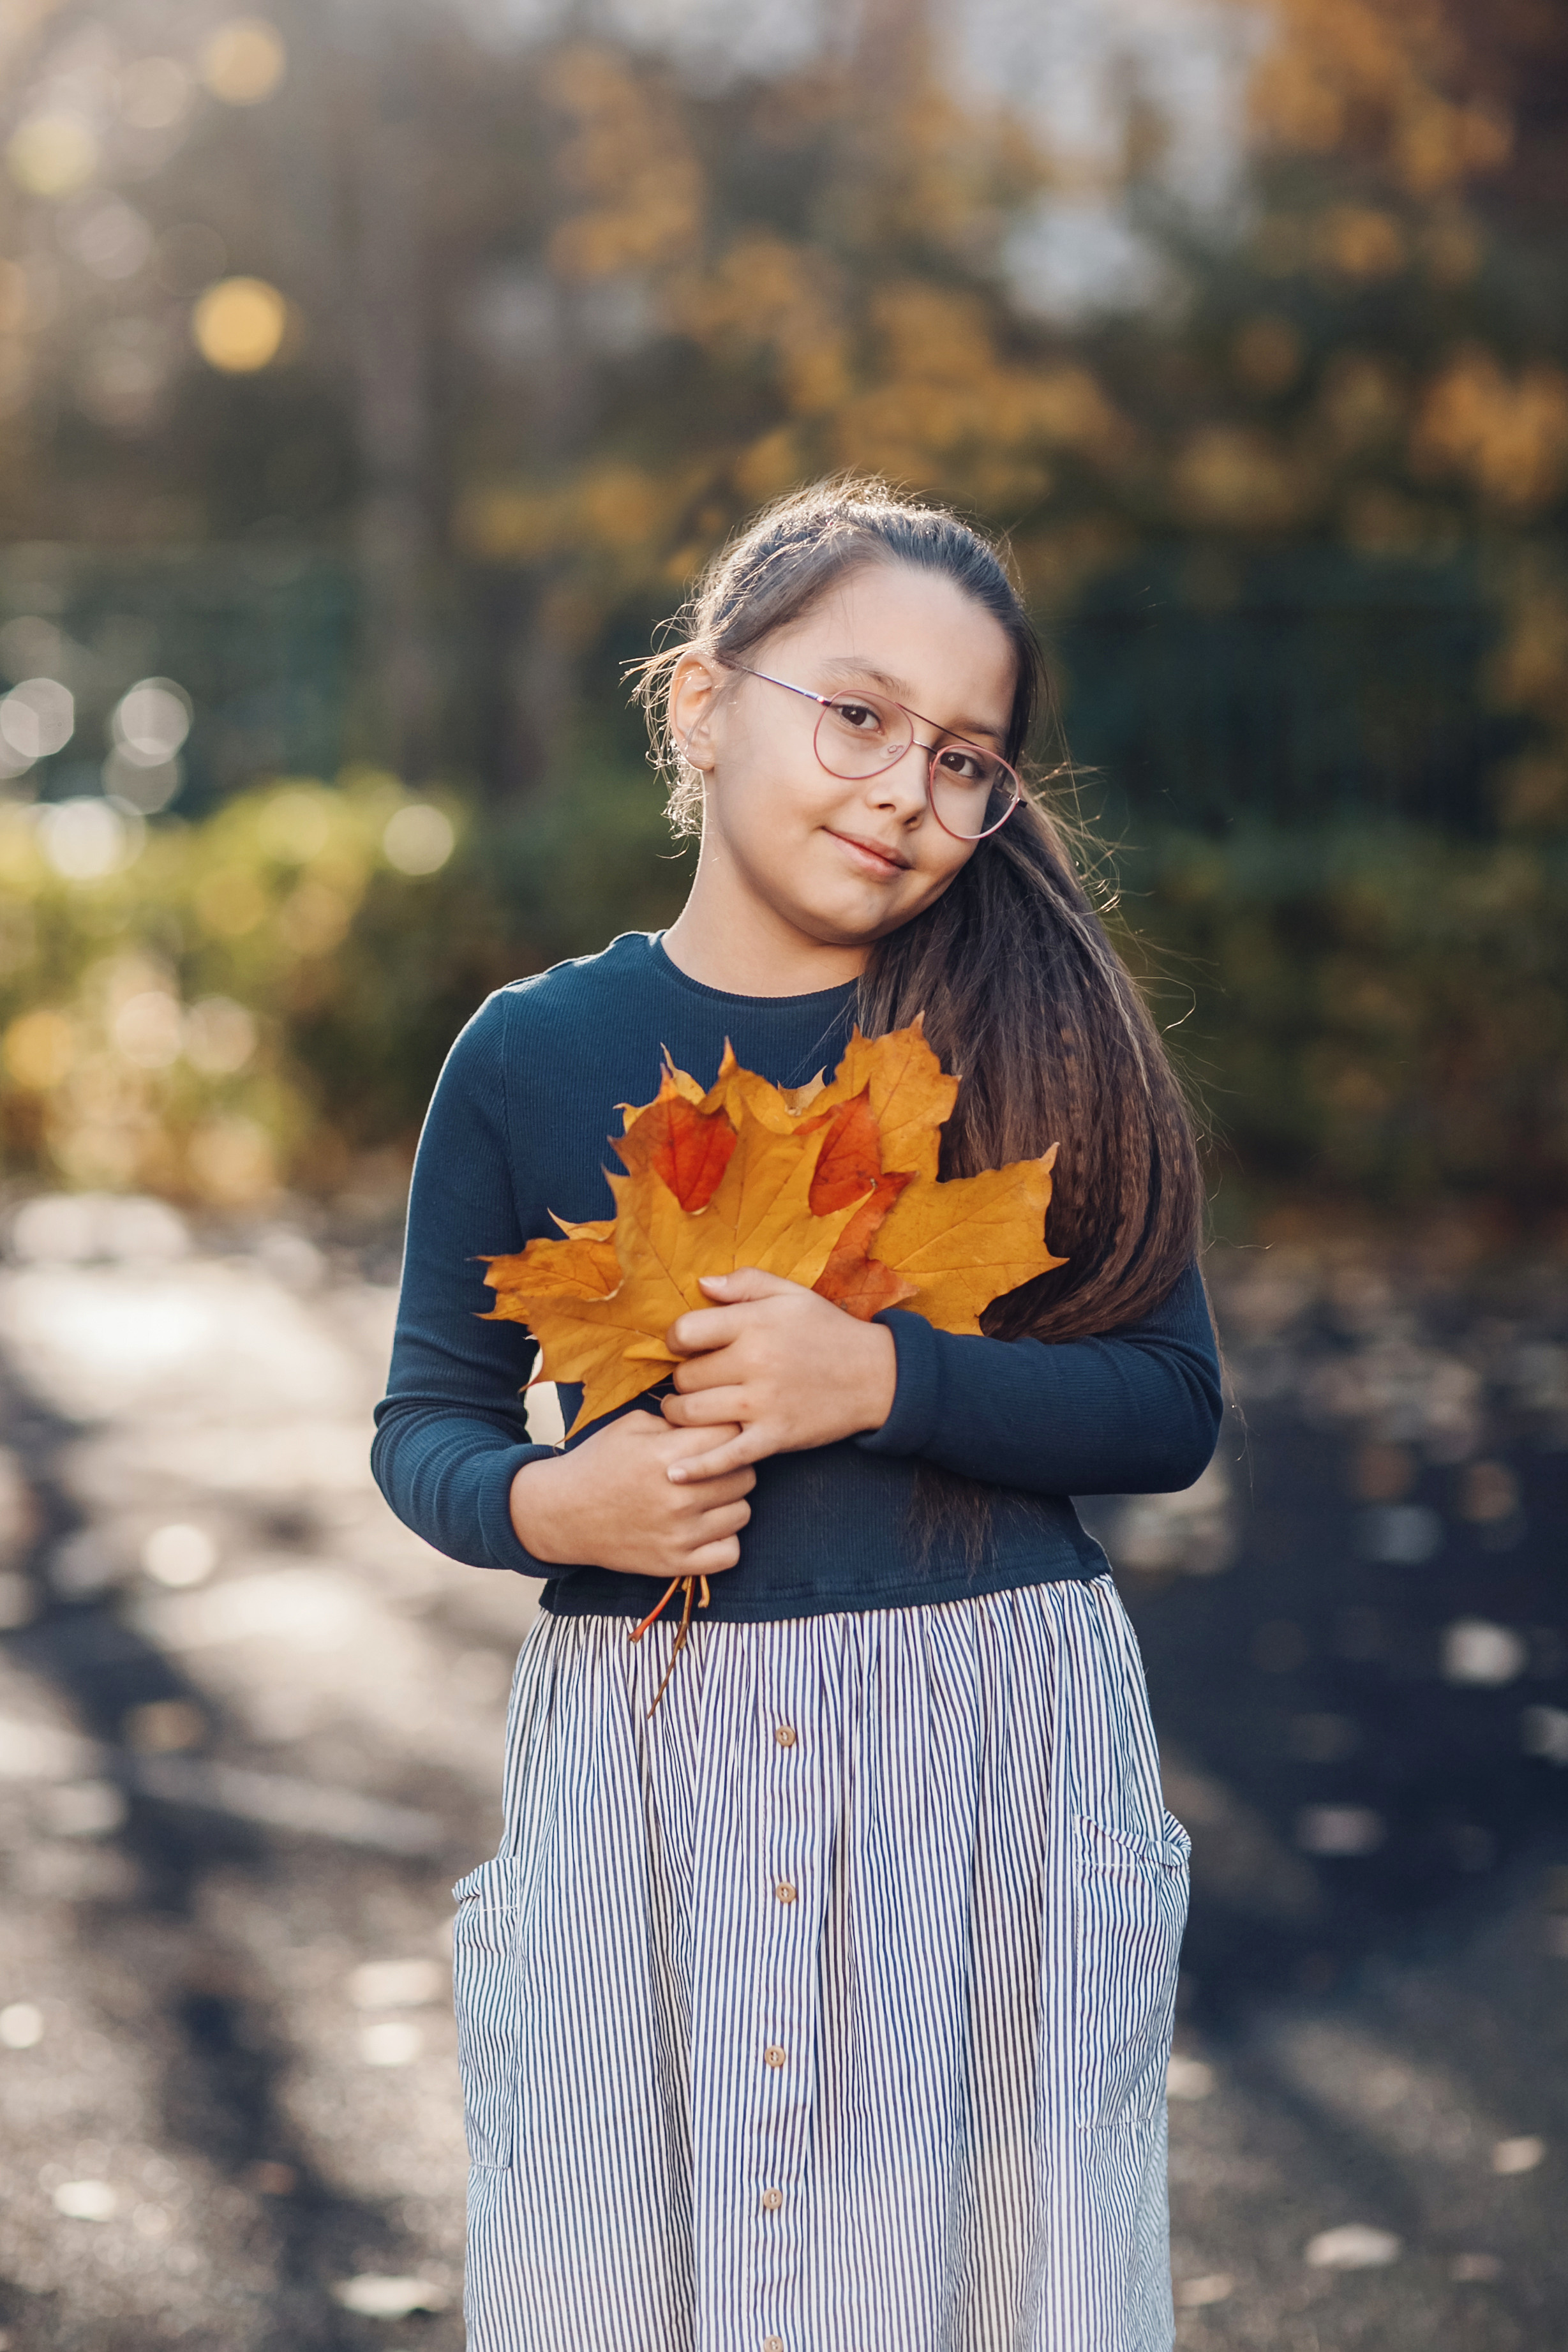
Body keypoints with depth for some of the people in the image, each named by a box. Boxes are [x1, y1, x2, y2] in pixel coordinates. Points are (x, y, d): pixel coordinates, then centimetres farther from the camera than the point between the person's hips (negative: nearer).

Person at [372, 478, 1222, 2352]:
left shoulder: (1037, 1034, -2)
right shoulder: (532, 1054, -1)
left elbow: (1171, 1404, -3)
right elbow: (426, 1421, 6)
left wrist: (890, 1378, -18)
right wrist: (542, 1502, -15)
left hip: (998, 1755, 0)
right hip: (641, 1757, 1)